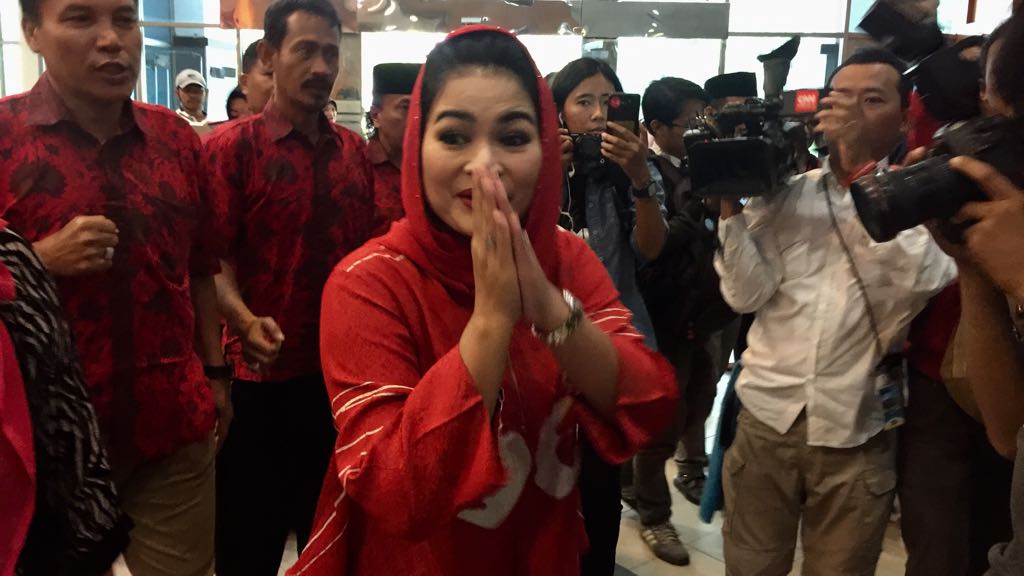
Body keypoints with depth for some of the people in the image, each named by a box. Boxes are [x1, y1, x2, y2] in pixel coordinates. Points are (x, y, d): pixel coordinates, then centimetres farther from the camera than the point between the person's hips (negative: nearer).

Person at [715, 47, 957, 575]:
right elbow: (745, 295, -4)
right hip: (766, 419, 2)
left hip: (856, 436, -1)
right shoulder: (782, 192, 4)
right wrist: (729, 199, -13)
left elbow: (920, 282, -21)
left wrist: (863, 168, -20)